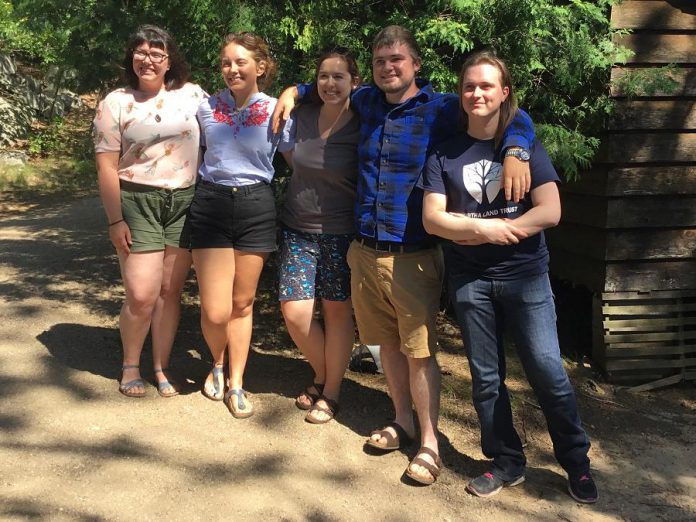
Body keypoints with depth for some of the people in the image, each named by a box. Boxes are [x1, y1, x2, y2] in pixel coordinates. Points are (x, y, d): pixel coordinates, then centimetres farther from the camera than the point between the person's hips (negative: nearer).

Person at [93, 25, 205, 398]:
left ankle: (162, 368, 20)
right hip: (137, 202, -2)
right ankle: (130, 365, 19)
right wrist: (115, 220, -8)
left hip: (185, 203, 2)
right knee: (141, 296, -6)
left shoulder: (192, 95, 7)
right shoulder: (116, 103, 1)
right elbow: (107, 166, -3)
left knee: (170, 291, 6)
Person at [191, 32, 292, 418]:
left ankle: (236, 384, 25)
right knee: (216, 311, -3)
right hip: (210, 204, 0)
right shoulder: (206, 107, 4)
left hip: (256, 208, 0)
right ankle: (218, 364, 29)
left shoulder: (276, 112, -1)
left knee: (242, 303, 9)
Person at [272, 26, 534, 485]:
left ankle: (429, 442, 13)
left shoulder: (441, 109, -5)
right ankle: (403, 422, 32)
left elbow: (515, 118, -6)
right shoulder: (367, 101, 11)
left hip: (413, 256, -5)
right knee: (388, 343, 15)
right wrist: (294, 91, 20)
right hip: (366, 252, 5)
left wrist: (515, 152, -25)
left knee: (419, 351, 0)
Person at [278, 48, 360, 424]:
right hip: (297, 230, 3)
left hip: (340, 234, -3)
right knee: (295, 313, -2)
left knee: (337, 311, 5)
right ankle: (321, 375, 25)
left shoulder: (362, 128, -8)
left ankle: (331, 392, 23)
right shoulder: (302, 117, 0)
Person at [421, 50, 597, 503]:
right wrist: (486, 228, -16)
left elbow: (550, 212, -9)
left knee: (546, 369, -5)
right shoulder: (444, 154, 5)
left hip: (525, 274, -2)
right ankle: (507, 462, 25)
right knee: (486, 377, 8)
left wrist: (470, 231, -12)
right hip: (469, 279, 2)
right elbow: (433, 219, -2)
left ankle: (578, 463, 16)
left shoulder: (526, 145, 1)